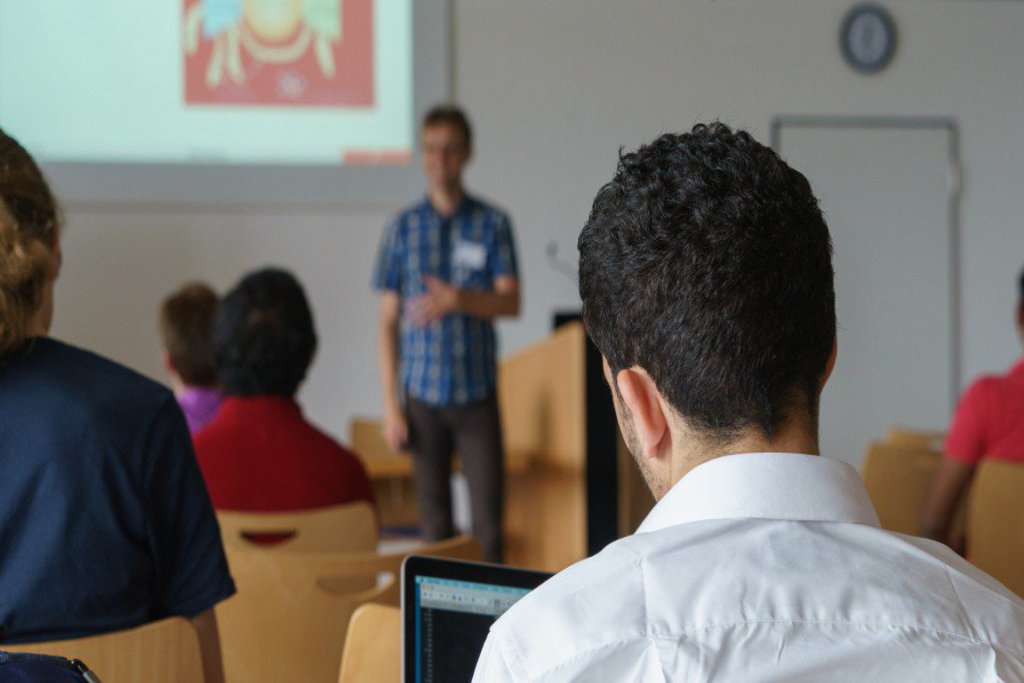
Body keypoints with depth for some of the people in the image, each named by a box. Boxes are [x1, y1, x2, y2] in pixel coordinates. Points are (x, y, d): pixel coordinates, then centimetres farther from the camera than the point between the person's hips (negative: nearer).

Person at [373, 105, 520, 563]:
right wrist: (391, 405, 0)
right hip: (422, 398, 1)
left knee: (488, 516, -3)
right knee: (434, 516, 5)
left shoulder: (492, 224, 2)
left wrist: (457, 298, -25)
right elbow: (388, 321, 5)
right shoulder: (403, 229, 4)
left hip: (478, 393, -1)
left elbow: (510, 302, -5)